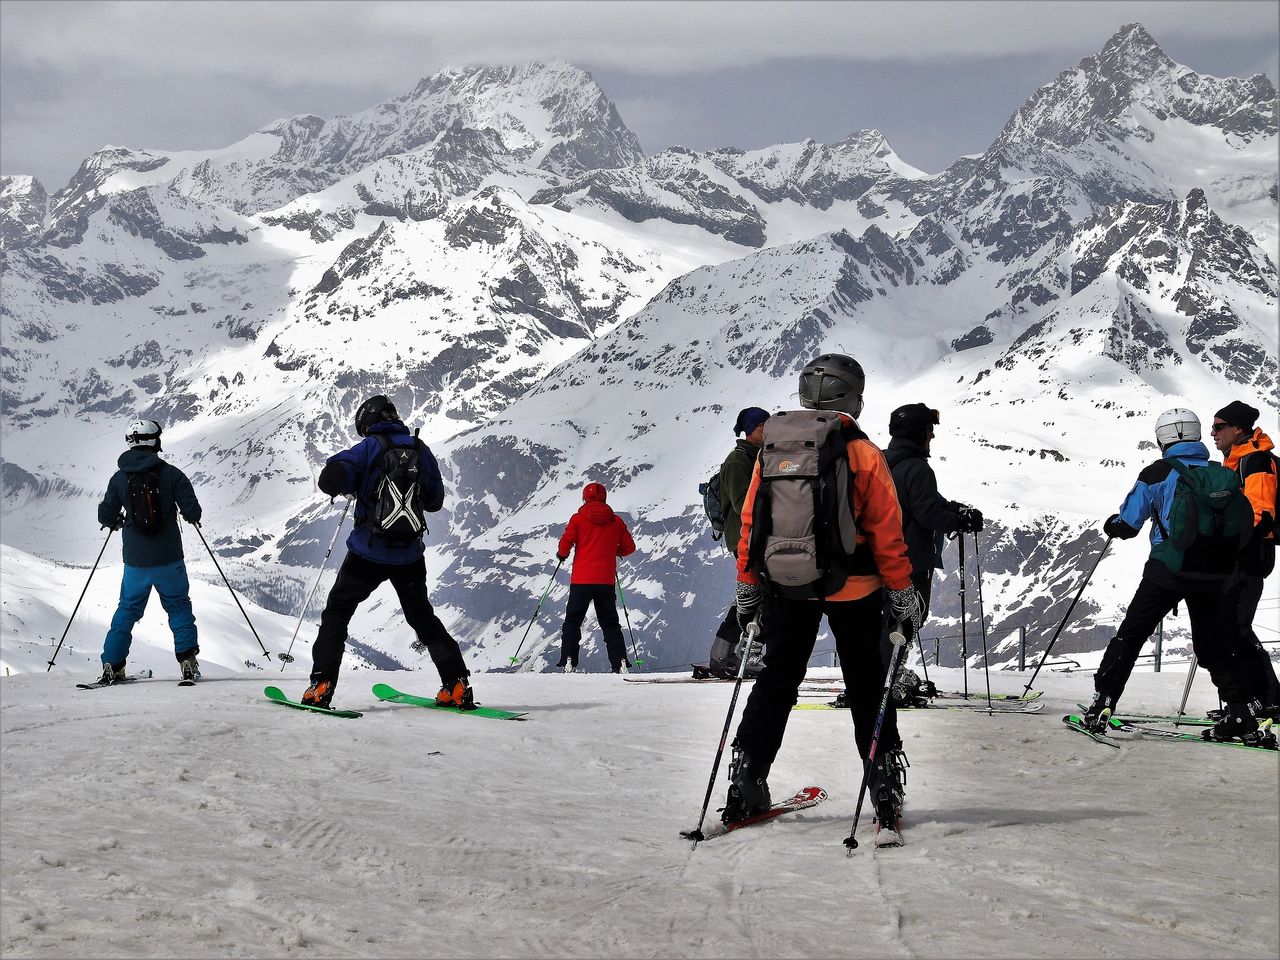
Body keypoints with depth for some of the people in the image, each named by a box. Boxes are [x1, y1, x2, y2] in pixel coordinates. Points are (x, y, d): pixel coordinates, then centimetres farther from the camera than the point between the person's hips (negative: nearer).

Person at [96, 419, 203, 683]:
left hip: (136, 562, 2)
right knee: (179, 607, 13)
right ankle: (187, 661, 3)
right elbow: (193, 512, -10)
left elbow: (106, 517, 2)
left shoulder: (119, 478, -2)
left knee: (128, 609, 16)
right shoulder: (171, 474, -9)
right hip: (169, 560, -2)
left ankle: (112, 665, 12)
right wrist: (192, 516, 14)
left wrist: (117, 521, 24)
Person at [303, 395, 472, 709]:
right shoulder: (420, 449, 5)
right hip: (410, 554, 4)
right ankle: (457, 685, 10)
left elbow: (330, 480, -15)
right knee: (422, 616, 19)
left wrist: (352, 486, 5)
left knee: (337, 612, 10)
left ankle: (321, 686, -2)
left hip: (369, 552, -4)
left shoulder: (369, 448, -7)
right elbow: (436, 500, 12)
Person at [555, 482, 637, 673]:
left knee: (573, 621, 5)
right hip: (606, 581, 2)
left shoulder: (578, 519, -1)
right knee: (610, 623, 11)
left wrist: (561, 554, 15)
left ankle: (568, 663, -7)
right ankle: (620, 663, 0)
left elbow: (565, 544, -7)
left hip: (581, 580, -2)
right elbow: (629, 547, 10)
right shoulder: (616, 521, 6)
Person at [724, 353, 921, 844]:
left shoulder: (772, 449, 0)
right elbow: (887, 536, -7)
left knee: (775, 683, 14)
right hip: (852, 589, -3)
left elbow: (750, 524, 4)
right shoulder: (863, 454, -9)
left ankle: (745, 784, 10)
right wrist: (903, 596, 2)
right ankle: (885, 790, 5)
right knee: (867, 690, 7)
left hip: (785, 587, 3)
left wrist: (748, 588, 14)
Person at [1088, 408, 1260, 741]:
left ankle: (1101, 705, 3)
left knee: (1131, 635, 6)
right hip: (1214, 573, 3)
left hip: (1168, 570, -3)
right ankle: (1238, 710, 1)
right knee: (1213, 643, 15)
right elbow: (1242, 523, 12)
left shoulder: (1157, 474, -3)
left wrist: (1111, 525, 22)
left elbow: (1127, 525, -1)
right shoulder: (1222, 474, 8)